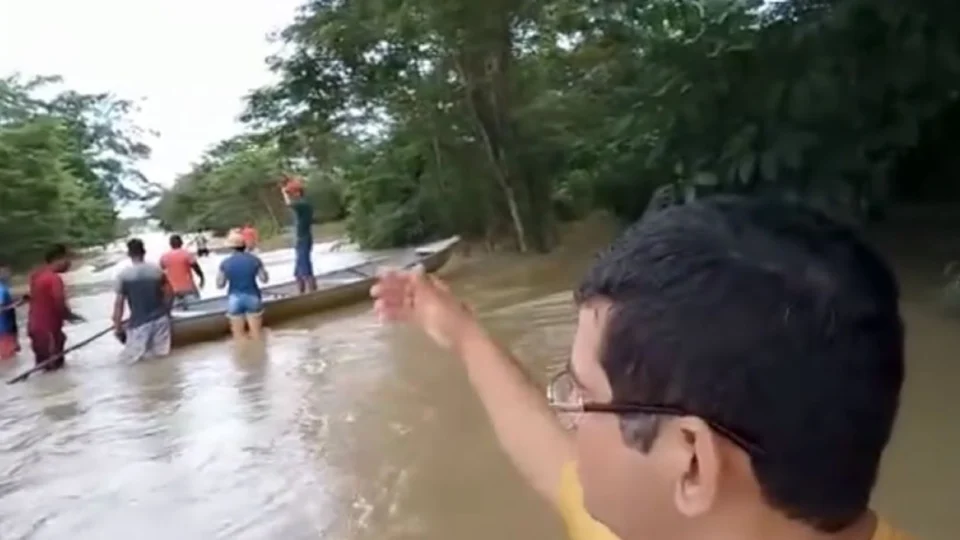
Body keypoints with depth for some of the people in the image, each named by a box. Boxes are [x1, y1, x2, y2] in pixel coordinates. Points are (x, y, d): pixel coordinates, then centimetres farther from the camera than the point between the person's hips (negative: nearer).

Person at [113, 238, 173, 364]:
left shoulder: (123, 275, -9)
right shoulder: (157, 269, -1)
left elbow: (119, 304, -8)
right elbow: (169, 293, 6)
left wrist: (118, 328, 0)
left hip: (139, 323, -3)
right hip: (160, 319, 3)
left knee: (128, 357, 9)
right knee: (161, 352, 16)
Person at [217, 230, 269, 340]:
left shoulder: (225, 263, -7)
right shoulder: (254, 259, -6)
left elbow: (220, 284, -3)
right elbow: (264, 279, -1)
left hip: (234, 299, 0)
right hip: (252, 297, 0)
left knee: (239, 333, 11)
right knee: (256, 331, 10)